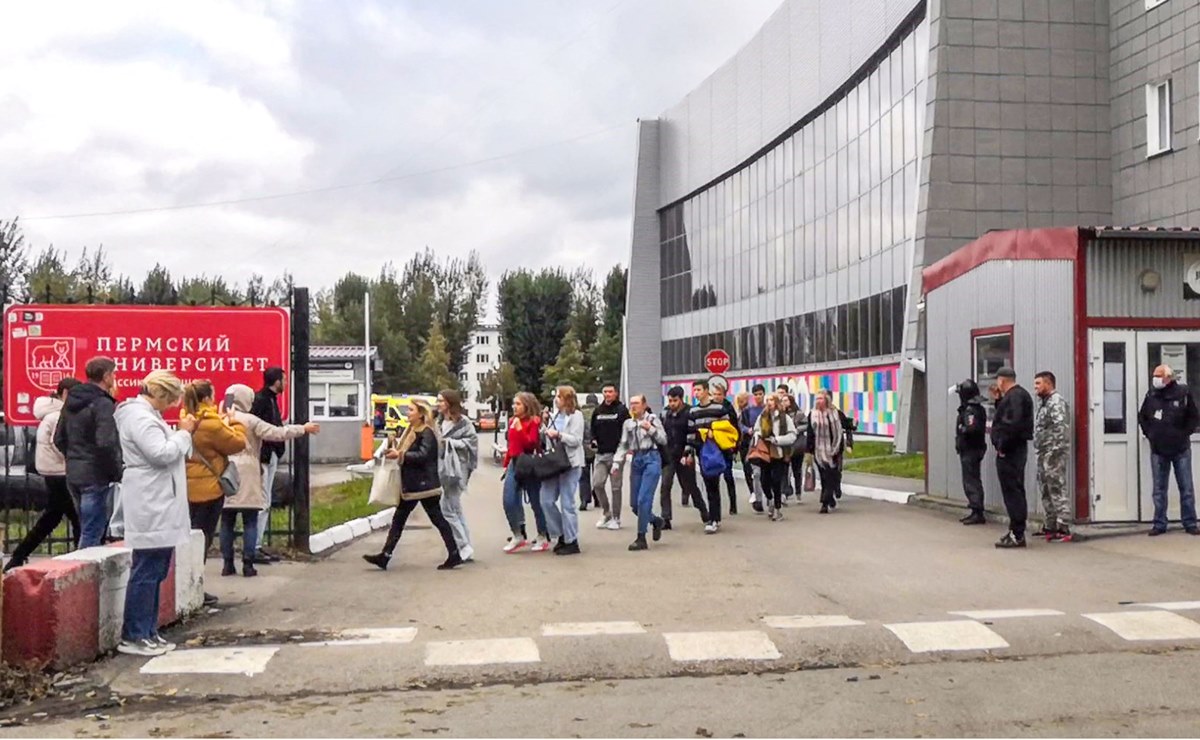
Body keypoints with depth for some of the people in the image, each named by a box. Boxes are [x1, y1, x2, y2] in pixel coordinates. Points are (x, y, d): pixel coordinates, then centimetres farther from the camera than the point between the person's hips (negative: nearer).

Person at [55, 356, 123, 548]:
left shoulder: (71, 402, 12)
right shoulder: (103, 404, -16)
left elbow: (59, 440, 17)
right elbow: (106, 444, -25)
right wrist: (117, 472, -13)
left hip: (74, 475, 9)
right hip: (96, 476, -9)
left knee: (88, 530, 19)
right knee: (92, 534, -3)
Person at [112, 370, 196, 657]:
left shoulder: (147, 415, 18)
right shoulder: (139, 417, -15)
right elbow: (163, 454, -22)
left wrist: (183, 433, 11)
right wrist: (184, 433, -11)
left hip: (160, 508, 11)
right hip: (150, 508, -11)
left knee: (155, 572, 14)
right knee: (146, 572, -6)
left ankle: (149, 632, 20)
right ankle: (133, 637, 1)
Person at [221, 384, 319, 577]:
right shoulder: (250, 421, -7)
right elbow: (277, 433, -9)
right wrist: (303, 429, -2)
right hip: (246, 478, -3)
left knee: (227, 522, 9)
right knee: (250, 523, 4)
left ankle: (228, 564, 10)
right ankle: (248, 564, 2)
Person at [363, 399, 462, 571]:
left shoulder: (427, 433, -13)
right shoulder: (411, 431, 14)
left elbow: (423, 455, -26)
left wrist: (400, 455, -26)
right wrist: (395, 451, 3)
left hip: (425, 485, -9)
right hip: (410, 485, 9)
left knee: (437, 519, -2)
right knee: (398, 519, 8)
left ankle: (454, 555, 7)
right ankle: (384, 556, 10)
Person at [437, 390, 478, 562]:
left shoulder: (462, 422, -8)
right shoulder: (440, 421, 14)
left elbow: (472, 441, -14)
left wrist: (449, 442, -15)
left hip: (455, 470, -9)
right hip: (443, 469, 9)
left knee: (447, 510, -9)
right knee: (456, 510, 12)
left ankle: (464, 548, -2)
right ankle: (465, 549, 19)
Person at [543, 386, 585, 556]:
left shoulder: (576, 415, -5)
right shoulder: (555, 415, 16)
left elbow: (576, 440, -13)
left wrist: (558, 434, -19)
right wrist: (547, 432, 5)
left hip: (570, 463, -7)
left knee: (567, 503, -3)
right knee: (547, 500, 3)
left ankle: (571, 542, 7)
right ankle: (561, 535, 19)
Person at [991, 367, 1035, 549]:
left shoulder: (1014, 396, -15)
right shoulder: (1018, 394, 18)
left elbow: (1013, 423, -26)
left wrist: (1002, 446, -20)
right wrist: (998, 400, 14)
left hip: (1010, 451, -11)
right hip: (1015, 450, 11)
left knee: (1012, 491, -9)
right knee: (1015, 491, 15)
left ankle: (1017, 535, -8)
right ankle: (1016, 531, 22)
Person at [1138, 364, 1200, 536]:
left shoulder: (1183, 393, -7)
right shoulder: (1151, 395, 0)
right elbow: (1142, 417, 14)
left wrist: (1184, 434, -5)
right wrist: (1149, 433, 4)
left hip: (1181, 450, -2)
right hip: (1158, 451, 2)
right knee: (1159, 490, 5)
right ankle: (1159, 524, 10)